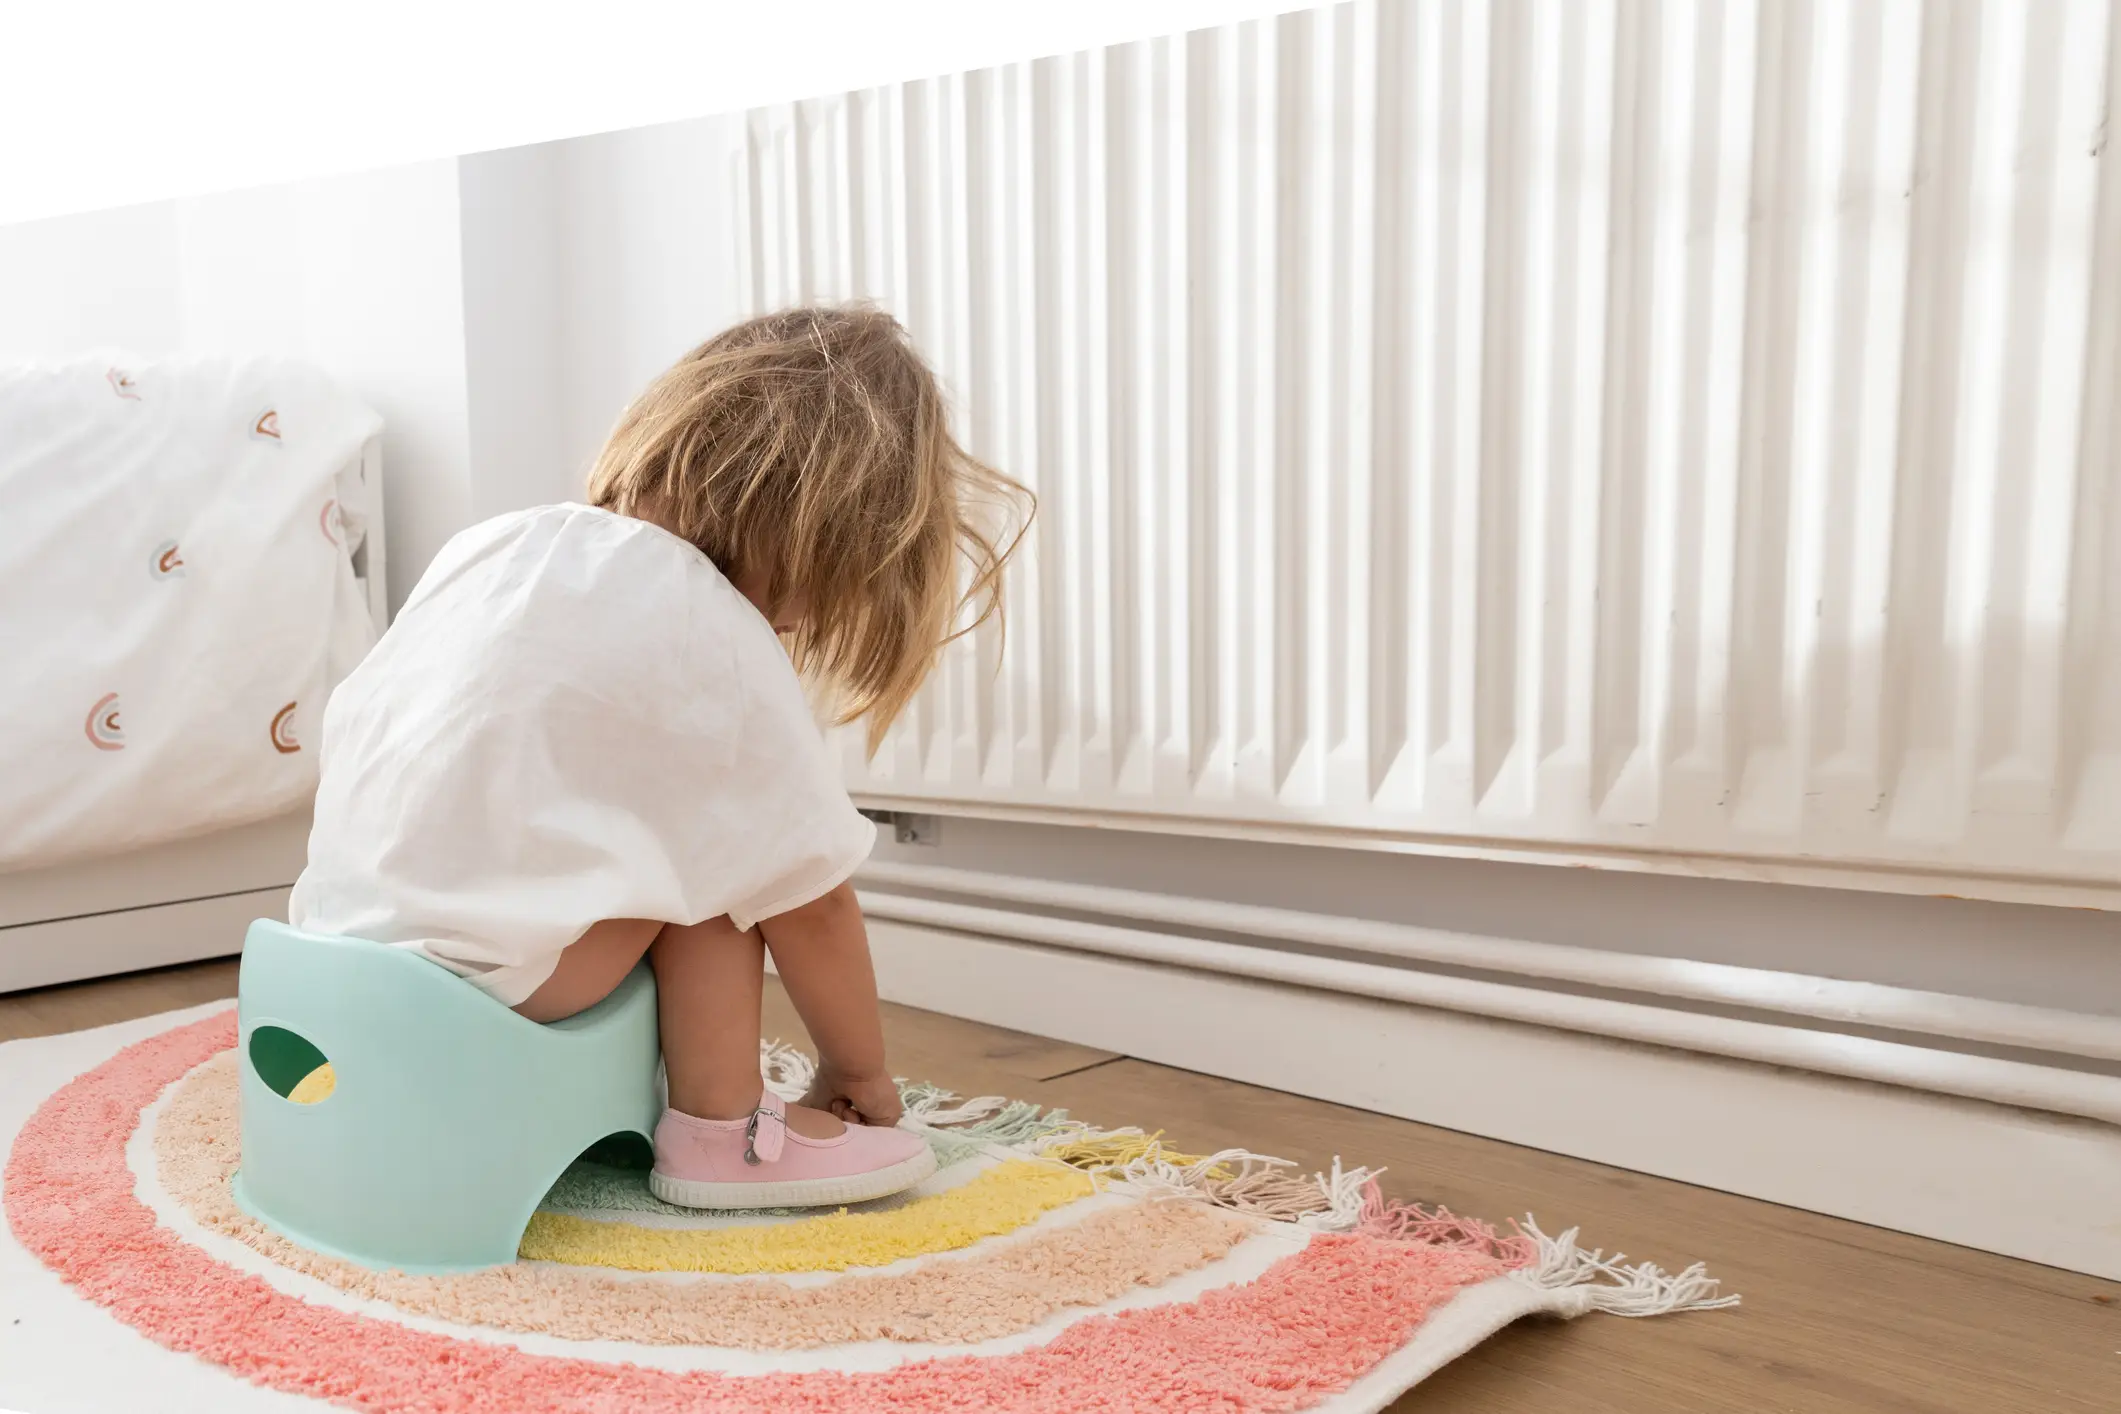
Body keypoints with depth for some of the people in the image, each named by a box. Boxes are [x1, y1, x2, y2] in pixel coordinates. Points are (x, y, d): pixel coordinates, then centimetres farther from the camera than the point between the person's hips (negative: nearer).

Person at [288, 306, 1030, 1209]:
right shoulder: (724, 648, -13)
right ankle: (720, 1127, 3)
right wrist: (859, 1075, 9)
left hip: (334, 929, 8)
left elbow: (347, 719, 14)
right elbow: (811, 900, -7)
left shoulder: (501, 538, 6)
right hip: (475, 967, -8)